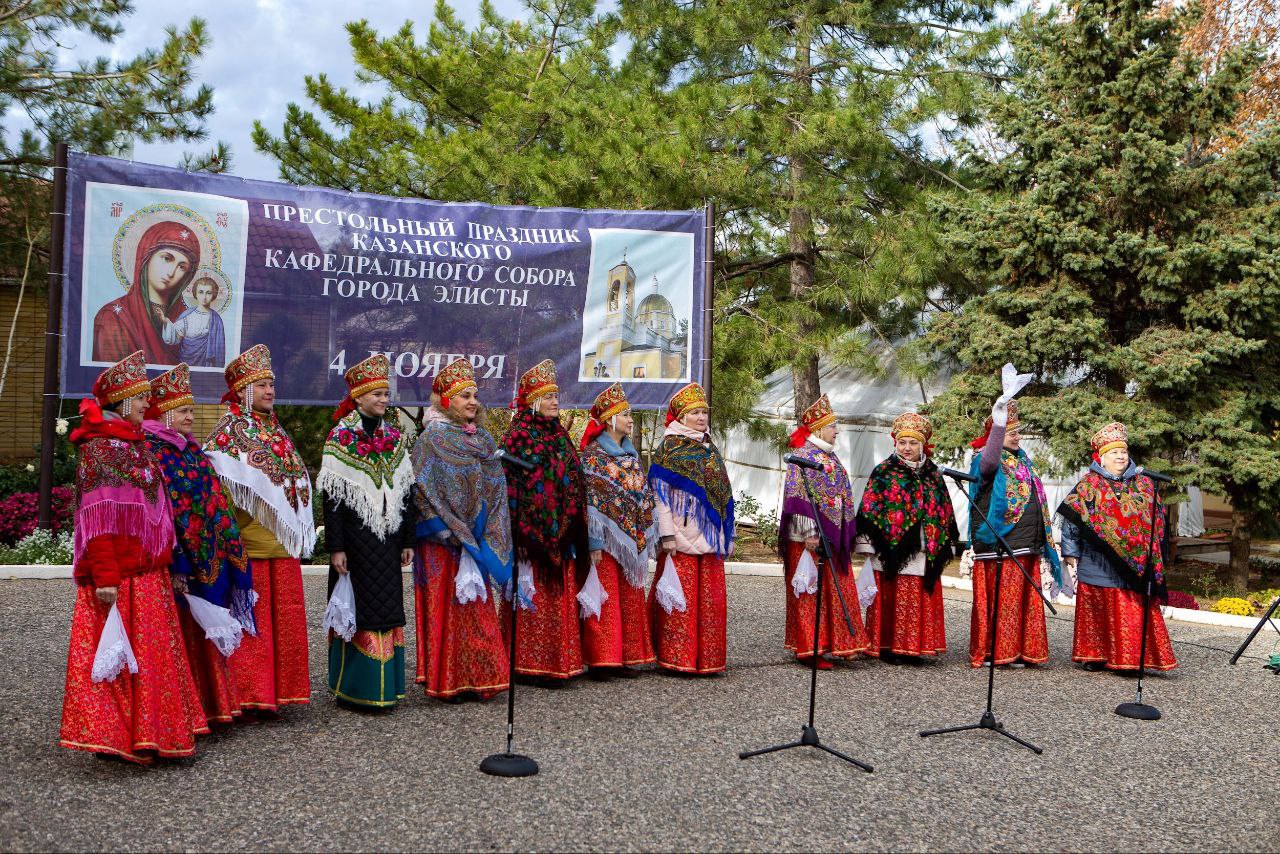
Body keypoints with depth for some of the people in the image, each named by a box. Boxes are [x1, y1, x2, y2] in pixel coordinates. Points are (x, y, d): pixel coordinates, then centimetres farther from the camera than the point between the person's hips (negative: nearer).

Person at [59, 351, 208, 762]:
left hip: (149, 573, 8)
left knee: (152, 652, 13)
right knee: (120, 654, -2)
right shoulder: (98, 448, -10)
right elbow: (97, 520, -16)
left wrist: (163, 559, 18)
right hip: (119, 575, -8)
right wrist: (105, 577, -21)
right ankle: (115, 735, 9)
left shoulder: (137, 445, 15)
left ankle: (146, 730, 23)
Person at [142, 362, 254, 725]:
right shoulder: (150, 452, -11)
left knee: (205, 630, 15)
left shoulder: (192, 450, 14)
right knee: (181, 633, 0)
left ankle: (209, 701, 25)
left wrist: (229, 550, 11)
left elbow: (216, 504, 15)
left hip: (207, 556, 8)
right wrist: (173, 563, -22)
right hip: (178, 558, -8)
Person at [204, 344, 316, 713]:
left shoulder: (276, 430, 16)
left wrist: (298, 530, 19)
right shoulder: (229, 431, -6)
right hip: (248, 544, -7)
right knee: (251, 619, -2)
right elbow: (217, 482, -13)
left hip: (282, 542, 7)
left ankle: (275, 688, 21)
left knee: (282, 616, 11)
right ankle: (248, 692, 8)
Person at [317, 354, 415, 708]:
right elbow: (332, 498, -8)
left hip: (388, 537, 5)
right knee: (356, 609, 0)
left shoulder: (394, 436, 10)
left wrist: (407, 540, 10)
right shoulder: (341, 437, -5)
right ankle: (353, 685, 11)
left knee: (387, 608, 7)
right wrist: (336, 547, -13)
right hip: (355, 537, -5)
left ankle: (384, 684, 17)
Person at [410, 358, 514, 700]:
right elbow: (422, 491, -12)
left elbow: (495, 487, 15)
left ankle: (476, 678, 17)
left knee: (477, 608, 9)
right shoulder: (433, 438, -6)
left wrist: (489, 537, 5)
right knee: (448, 606, -2)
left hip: (476, 540, 6)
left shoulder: (482, 437, 13)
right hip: (446, 542, -6)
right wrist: (456, 535, -16)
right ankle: (447, 682, 7)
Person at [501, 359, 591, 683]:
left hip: (561, 532, 7)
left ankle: (558, 659, 17)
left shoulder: (560, 435, 16)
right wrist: (523, 533, -17)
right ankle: (532, 663, 5)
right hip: (534, 532, -7)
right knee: (536, 600, -3)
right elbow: (511, 483, -11)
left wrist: (574, 527, 15)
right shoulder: (519, 436, -6)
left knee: (561, 598, 9)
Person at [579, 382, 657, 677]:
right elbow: (590, 499, -12)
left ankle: (623, 656, 18)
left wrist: (645, 538, 13)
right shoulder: (593, 454, -6)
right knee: (605, 598, -4)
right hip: (607, 538, -7)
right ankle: (600, 658, 3)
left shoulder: (631, 454, 15)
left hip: (632, 539, 7)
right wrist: (594, 542, -18)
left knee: (630, 599, 9)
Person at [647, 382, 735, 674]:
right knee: (681, 597, -5)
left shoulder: (710, 450, 17)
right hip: (682, 535, -6)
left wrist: (726, 535, 18)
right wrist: (667, 534, -15)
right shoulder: (668, 448, -3)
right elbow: (660, 494, -8)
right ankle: (676, 657, 4)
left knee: (710, 598, 7)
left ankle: (706, 656, 15)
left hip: (709, 537, 6)